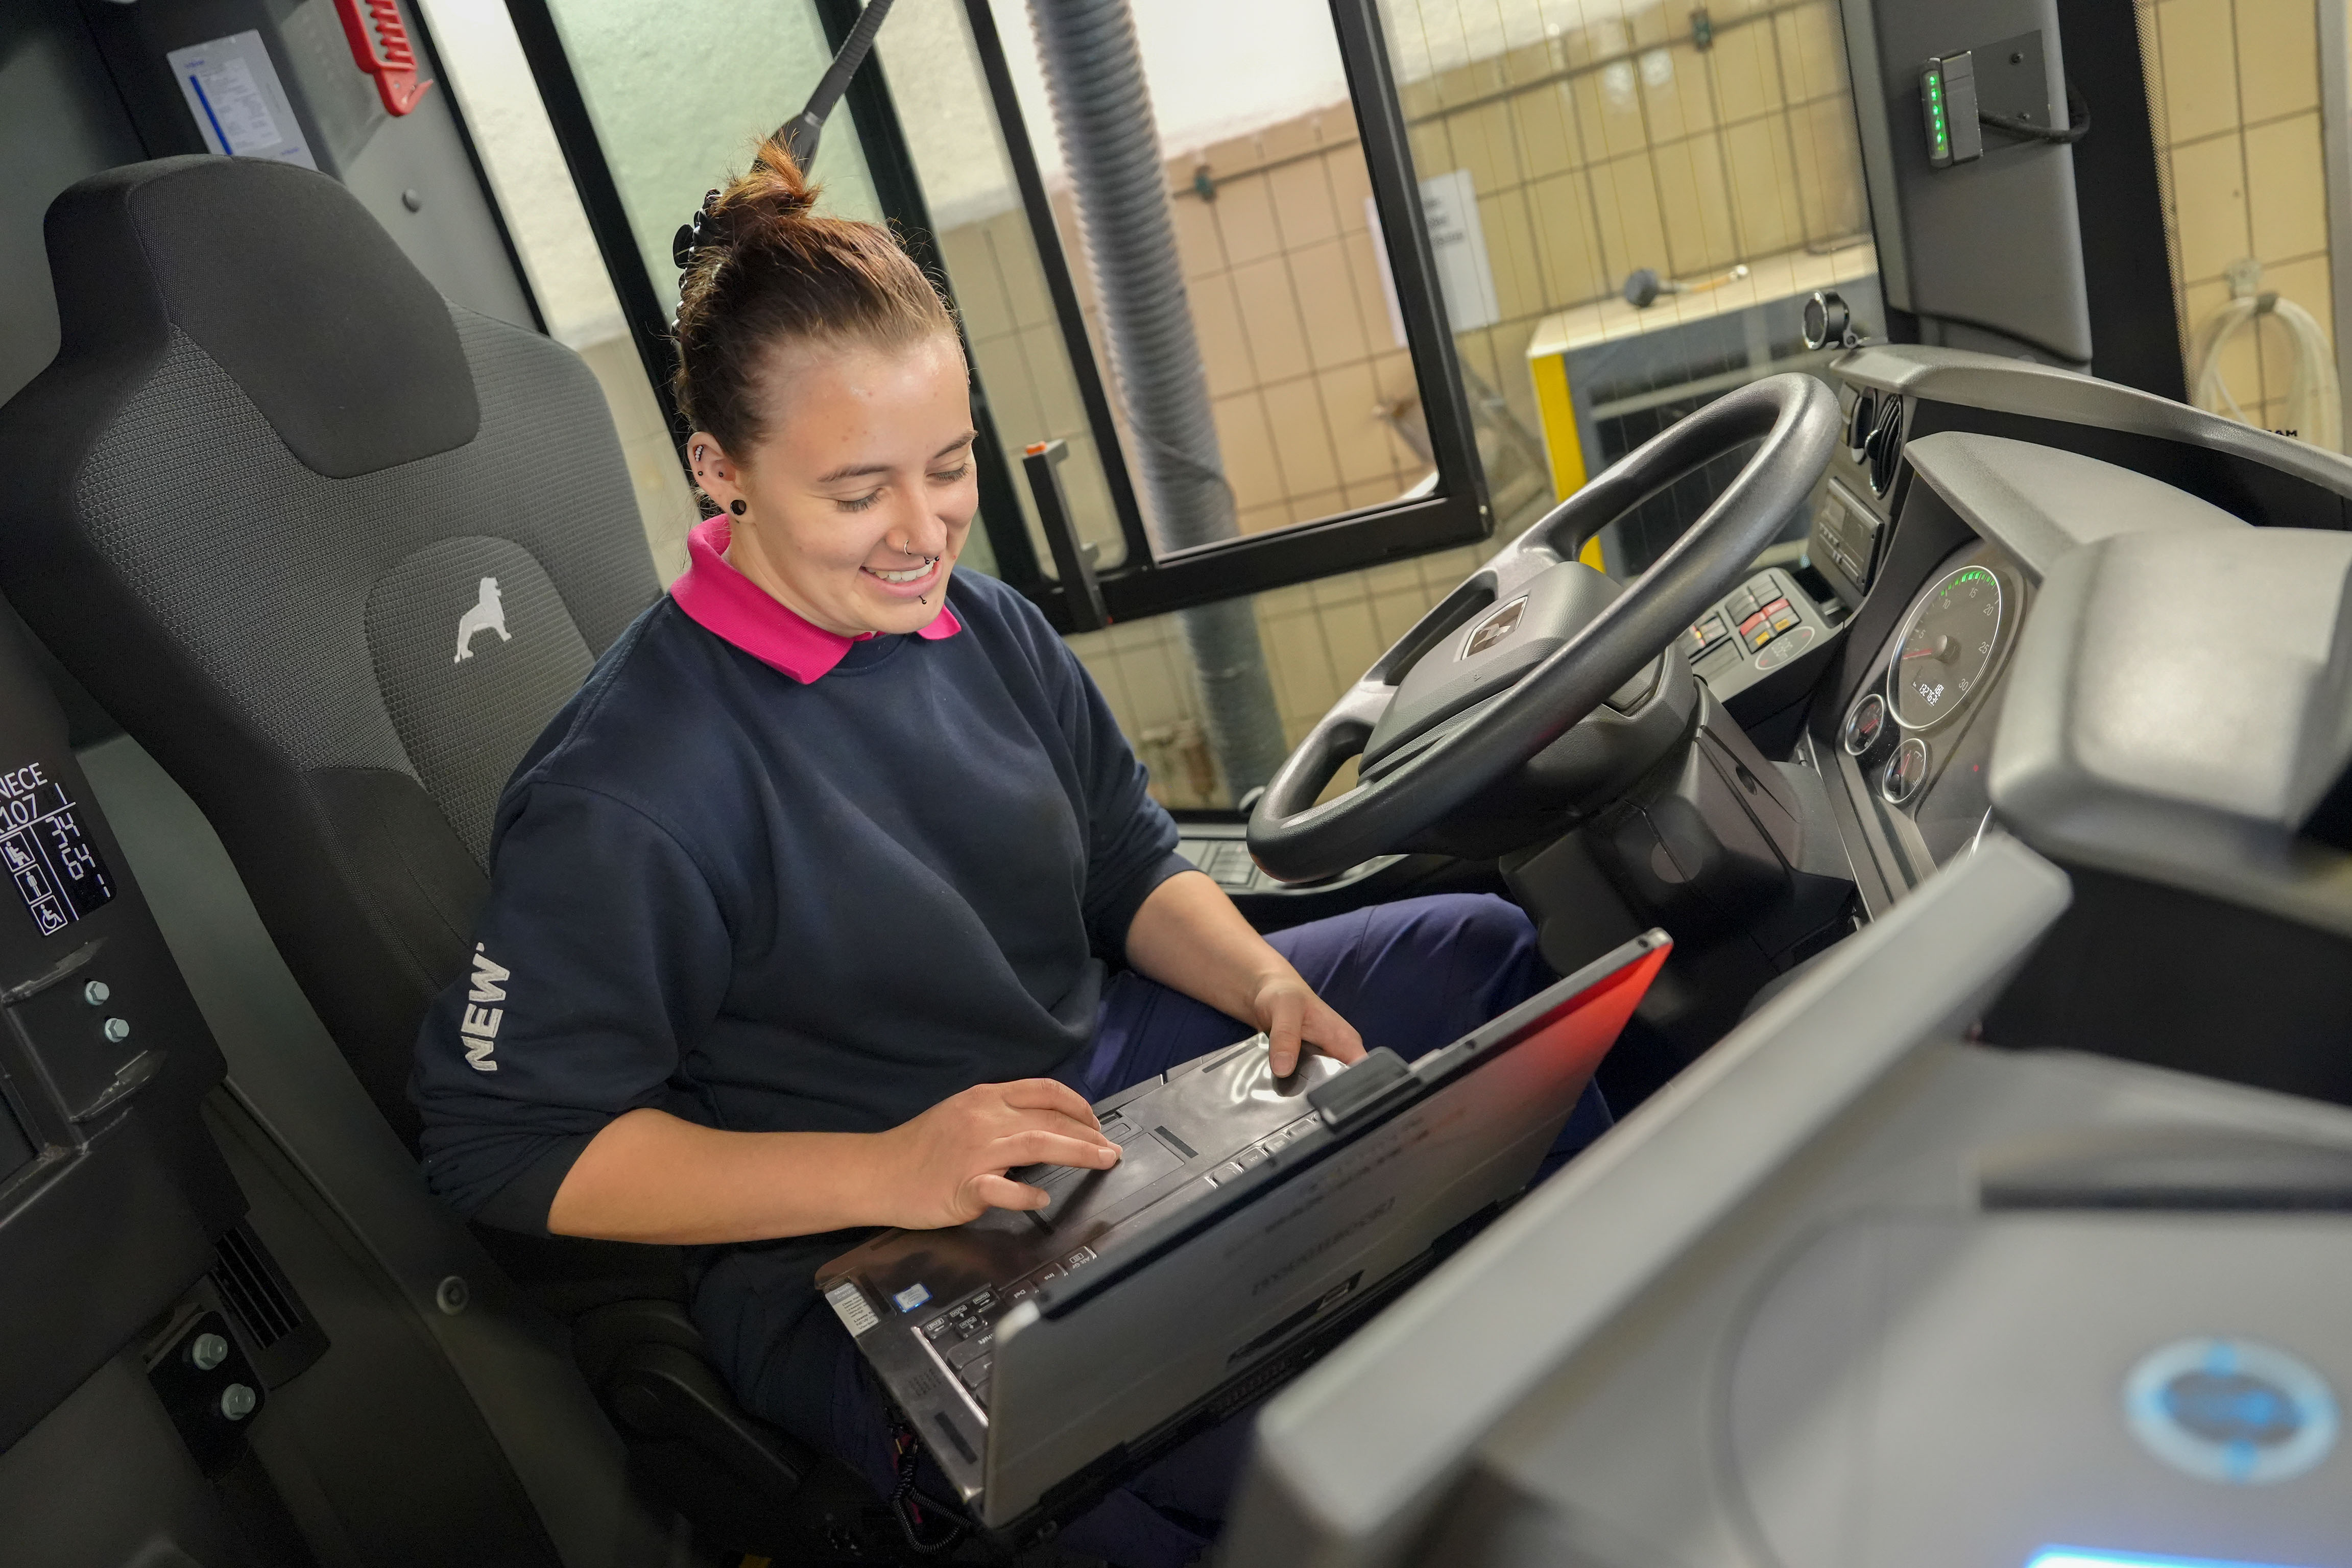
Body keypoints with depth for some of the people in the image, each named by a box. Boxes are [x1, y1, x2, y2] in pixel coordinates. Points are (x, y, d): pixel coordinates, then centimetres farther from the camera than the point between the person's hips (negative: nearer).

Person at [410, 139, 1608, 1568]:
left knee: (1481, 955, 5)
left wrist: (1267, 983, -9)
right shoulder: (625, 793, -21)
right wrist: (886, 1171, -25)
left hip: (1100, 1079, 8)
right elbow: (511, 1140, -17)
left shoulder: (986, 630, 1)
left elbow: (1133, 868, 12)